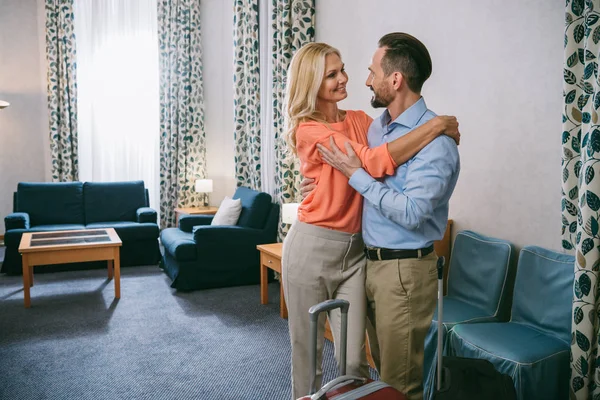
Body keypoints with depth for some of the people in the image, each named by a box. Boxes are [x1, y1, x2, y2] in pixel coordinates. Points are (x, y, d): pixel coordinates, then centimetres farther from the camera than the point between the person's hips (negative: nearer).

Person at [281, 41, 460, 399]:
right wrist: (436, 125, -18)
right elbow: (375, 162, -23)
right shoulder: (309, 130, -13)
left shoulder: (360, 119, 9)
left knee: (354, 359, 4)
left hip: (355, 251, 5)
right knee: (307, 352, 12)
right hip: (311, 249, -4)